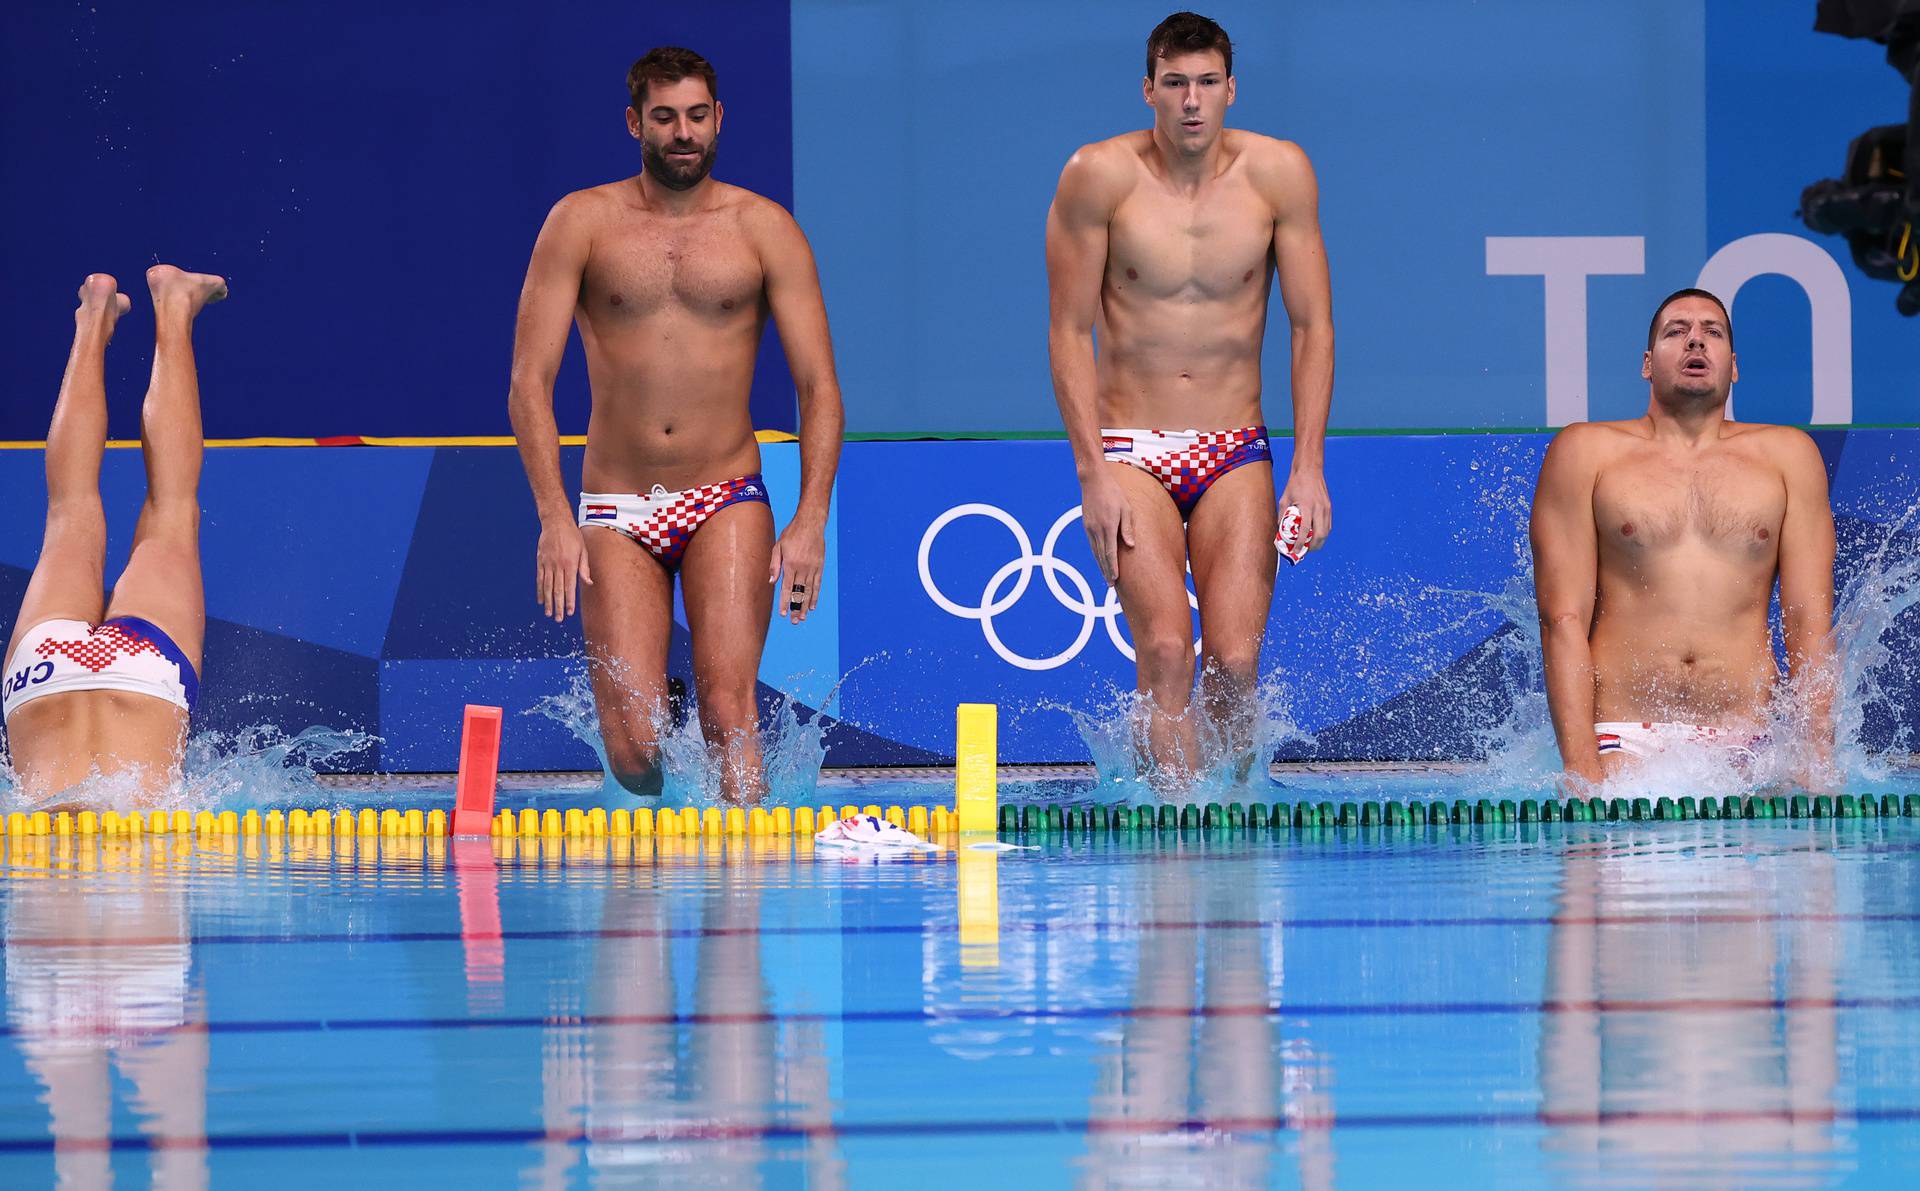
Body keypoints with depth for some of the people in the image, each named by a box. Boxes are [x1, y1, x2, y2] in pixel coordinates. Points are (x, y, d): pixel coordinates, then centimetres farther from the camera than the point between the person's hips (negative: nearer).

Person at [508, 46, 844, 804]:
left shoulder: (764, 229, 4)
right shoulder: (582, 223, 2)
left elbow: (819, 387, 2)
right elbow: (530, 383, -1)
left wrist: (812, 519, -10)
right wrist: (554, 519, -12)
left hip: (726, 500, 0)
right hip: (617, 510, 0)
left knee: (728, 707, -19)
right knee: (634, 748, -8)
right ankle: (659, 823, 26)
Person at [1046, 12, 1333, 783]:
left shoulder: (1278, 174, -1)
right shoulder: (1100, 176, -6)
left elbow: (1311, 327, 3)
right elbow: (1070, 332, -3)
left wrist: (1308, 468, -5)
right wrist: (1093, 474, -11)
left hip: (1235, 456, 1)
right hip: (1130, 452, -1)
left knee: (1235, 659, -12)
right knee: (1165, 647, -20)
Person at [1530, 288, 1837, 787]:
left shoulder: (1787, 455, 14)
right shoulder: (1587, 452, 8)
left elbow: (1811, 622, 9)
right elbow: (1563, 620, 0)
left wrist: (1817, 765, -3)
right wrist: (1581, 770, -11)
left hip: (1745, 747, 3)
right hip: (1622, 742, -3)